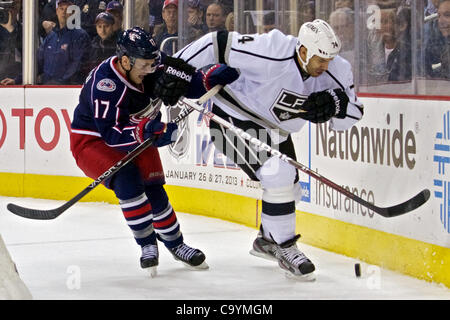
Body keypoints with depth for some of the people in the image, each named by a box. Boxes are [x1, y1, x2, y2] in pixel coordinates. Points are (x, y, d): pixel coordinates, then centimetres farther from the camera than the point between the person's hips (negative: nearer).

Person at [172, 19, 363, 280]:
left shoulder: (334, 72, -16)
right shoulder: (271, 54, -35)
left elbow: (353, 114, -10)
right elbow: (218, 44, -28)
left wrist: (334, 103, -32)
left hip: (275, 129, 8)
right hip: (234, 116, -8)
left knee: (290, 190, 14)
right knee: (279, 173, -22)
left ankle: (268, 239, 41)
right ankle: (284, 247, -6)